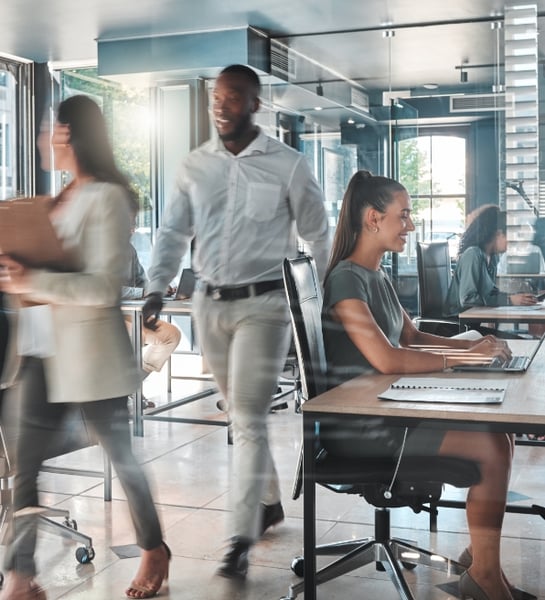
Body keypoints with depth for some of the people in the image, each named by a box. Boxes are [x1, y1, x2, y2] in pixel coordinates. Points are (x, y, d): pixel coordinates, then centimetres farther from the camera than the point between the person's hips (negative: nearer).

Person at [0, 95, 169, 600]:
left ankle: (154, 551, 31)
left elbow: (103, 286, -19)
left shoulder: (107, 197, -12)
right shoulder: (61, 197, 13)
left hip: (90, 350, -7)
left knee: (121, 457, 10)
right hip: (43, 348, 8)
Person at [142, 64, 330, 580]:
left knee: (248, 418, -8)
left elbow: (317, 237, 2)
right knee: (242, 413, 16)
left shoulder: (287, 165, -4)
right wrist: (156, 288, -6)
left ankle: (239, 541, -3)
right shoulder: (195, 166, 6)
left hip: (263, 304, -5)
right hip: (209, 304, 5)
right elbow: (173, 231, 8)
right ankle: (272, 499, 35)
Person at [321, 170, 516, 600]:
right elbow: (385, 359, -27)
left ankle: (479, 553, 11)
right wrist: (465, 357, -20)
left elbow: (412, 338, 18)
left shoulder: (378, 276, 12)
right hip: (356, 430, -9)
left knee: (499, 435, 1)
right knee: (492, 448, -14)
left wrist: (474, 343, 2)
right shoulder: (347, 278, -17)